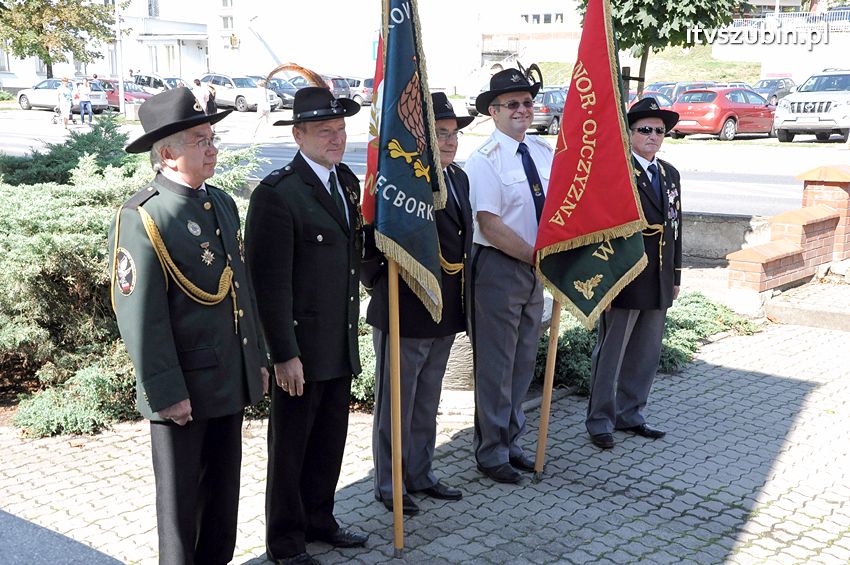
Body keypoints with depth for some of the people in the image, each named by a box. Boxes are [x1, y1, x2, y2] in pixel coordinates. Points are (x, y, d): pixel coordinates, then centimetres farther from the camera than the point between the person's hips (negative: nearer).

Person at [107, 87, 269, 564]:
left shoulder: (224, 203, 9)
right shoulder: (141, 218, -16)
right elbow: (140, 318, -18)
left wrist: (258, 358, 15)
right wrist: (165, 393, -18)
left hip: (232, 379, 7)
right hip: (183, 389, -7)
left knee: (225, 484, 19)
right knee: (181, 493, 10)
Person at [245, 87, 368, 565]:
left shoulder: (347, 181, 9)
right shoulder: (277, 194, -17)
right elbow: (271, 282, -19)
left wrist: (352, 329, 16)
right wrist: (285, 354, -20)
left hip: (341, 344, 7)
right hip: (302, 345, -7)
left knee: (331, 440, 19)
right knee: (291, 446, 9)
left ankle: (319, 520, 38)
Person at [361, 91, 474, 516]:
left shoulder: (458, 178, 9)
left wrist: (459, 291, 14)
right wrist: (380, 285, -11)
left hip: (446, 315, 8)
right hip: (404, 313, -8)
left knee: (426, 405, 21)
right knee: (395, 405, 8)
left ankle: (420, 475, 36)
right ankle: (389, 485, 23)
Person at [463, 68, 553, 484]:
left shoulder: (544, 153, 8)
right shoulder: (484, 160, -13)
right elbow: (490, 225, -19)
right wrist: (538, 257, -16)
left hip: (534, 268, 7)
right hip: (499, 268, -7)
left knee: (523, 362, 15)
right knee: (496, 365, 2)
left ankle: (511, 443, 30)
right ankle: (491, 453, 17)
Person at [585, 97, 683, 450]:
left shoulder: (671, 174, 14)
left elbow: (676, 227, 17)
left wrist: (675, 276, 16)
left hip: (659, 283, 7)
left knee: (646, 354, 15)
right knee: (611, 352, 3)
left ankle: (630, 414, 29)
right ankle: (600, 421, 15)